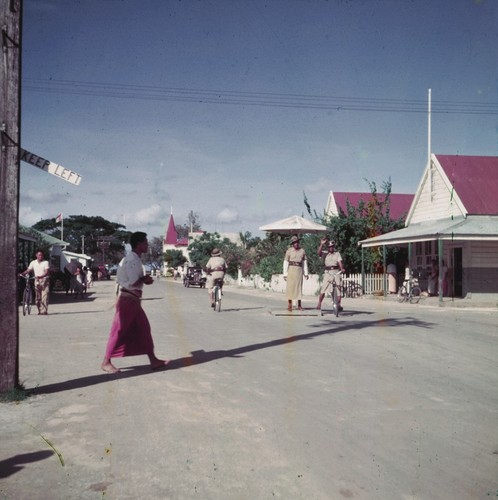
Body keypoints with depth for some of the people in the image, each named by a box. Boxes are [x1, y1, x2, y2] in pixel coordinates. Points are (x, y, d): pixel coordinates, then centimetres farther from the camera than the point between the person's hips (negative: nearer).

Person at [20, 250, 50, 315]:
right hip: (37, 281, 3)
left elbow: (47, 272, -13)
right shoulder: (33, 262, 9)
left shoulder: (45, 262, -2)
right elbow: (28, 270, 4)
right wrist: (23, 273, -15)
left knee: (44, 296, -11)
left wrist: (41, 276, -31)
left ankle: (44, 311, -12)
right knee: (37, 297, 4)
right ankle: (40, 310, 16)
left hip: (44, 280, -3)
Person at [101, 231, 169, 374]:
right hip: (128, 299, -10)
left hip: (133, 299, 10)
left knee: (144, 329, 11)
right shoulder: (132, 260, -18)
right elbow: (134, 282, -25)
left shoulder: (134, 259, 13)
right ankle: (106, 362, 9)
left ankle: (153, 360, 16)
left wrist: (144, 278, 2)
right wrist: (146, 279, -7)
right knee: (119, 331, -1)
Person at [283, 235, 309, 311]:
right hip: (291, 270, -2)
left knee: (299, 287, 3)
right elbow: (286, 262, -1)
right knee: (290, 286, -4)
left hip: (299, 270, 2)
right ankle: (289, 305, 0)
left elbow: (305, 262, 12)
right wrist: (285, 274, -5)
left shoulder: (302, 251, 8)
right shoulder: (289, 251, 0)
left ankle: (299, 305, 10)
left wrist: (306, 273, 7)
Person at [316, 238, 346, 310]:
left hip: (336, 272, 1)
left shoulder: (337, 254, 8)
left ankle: (339, 304, 10)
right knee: (323, 288, -8)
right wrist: (322, 244, -24)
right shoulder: (325, 253, 6)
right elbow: (319, 253, -15)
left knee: (338, 288, 0)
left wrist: (342, 268, -22)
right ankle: (319, 304, -2)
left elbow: (340, 262, -4)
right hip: (328, 272, -1)